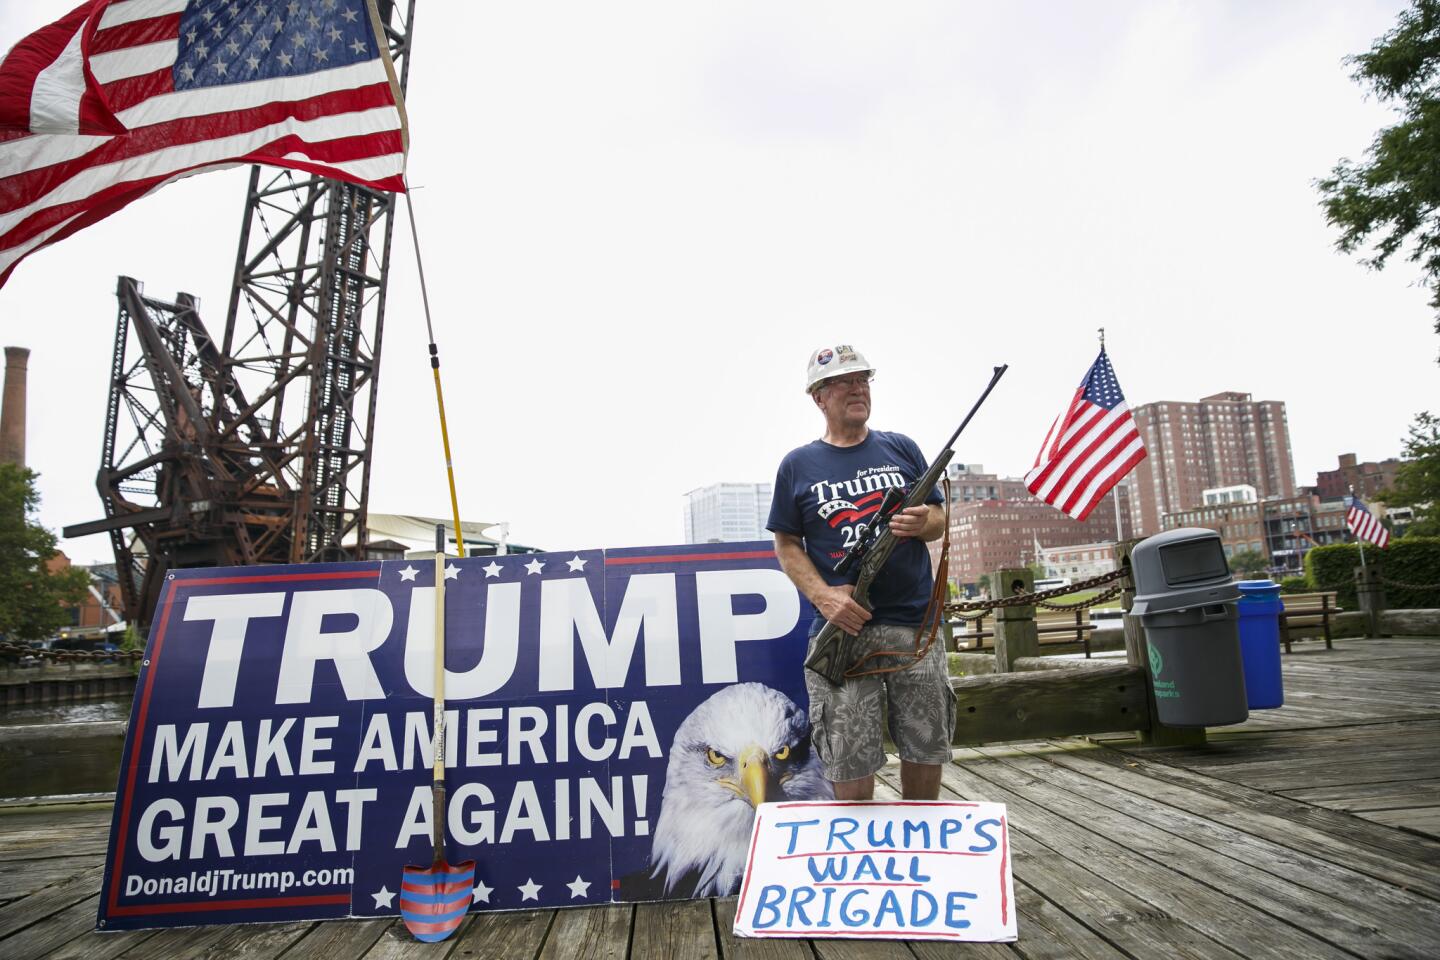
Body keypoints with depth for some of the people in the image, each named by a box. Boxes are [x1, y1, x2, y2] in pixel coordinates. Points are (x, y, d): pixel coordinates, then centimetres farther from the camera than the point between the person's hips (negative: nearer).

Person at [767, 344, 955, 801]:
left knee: (928, 747, 11)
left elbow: (939, 520, 14)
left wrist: (923, 522, -11)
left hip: (915, 623, 3)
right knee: (850, 759, -1)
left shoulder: (901, 449, 12)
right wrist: (823, 596, -12)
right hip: (843, 626, -2)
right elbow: (786, 545, 5)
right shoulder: (798, 465, 6)